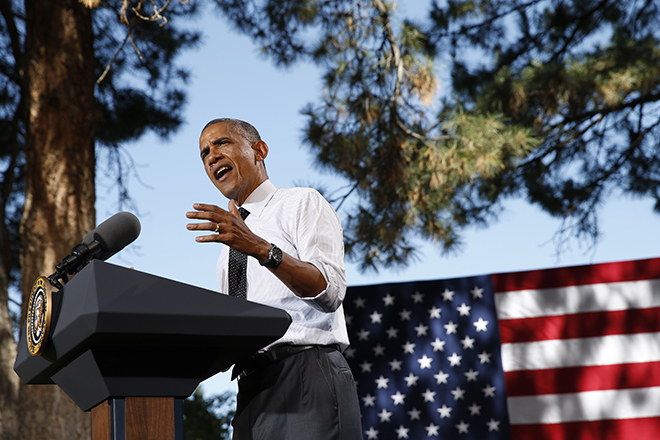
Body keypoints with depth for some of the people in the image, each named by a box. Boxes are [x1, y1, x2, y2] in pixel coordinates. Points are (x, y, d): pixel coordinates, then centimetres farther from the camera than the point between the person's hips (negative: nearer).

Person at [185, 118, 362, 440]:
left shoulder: (302, 203, 3)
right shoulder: (230, 249, 26)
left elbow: (330, 292, -13)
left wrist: (260, 248, -25)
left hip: (307, 379, -7)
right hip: (251, 389, 7)